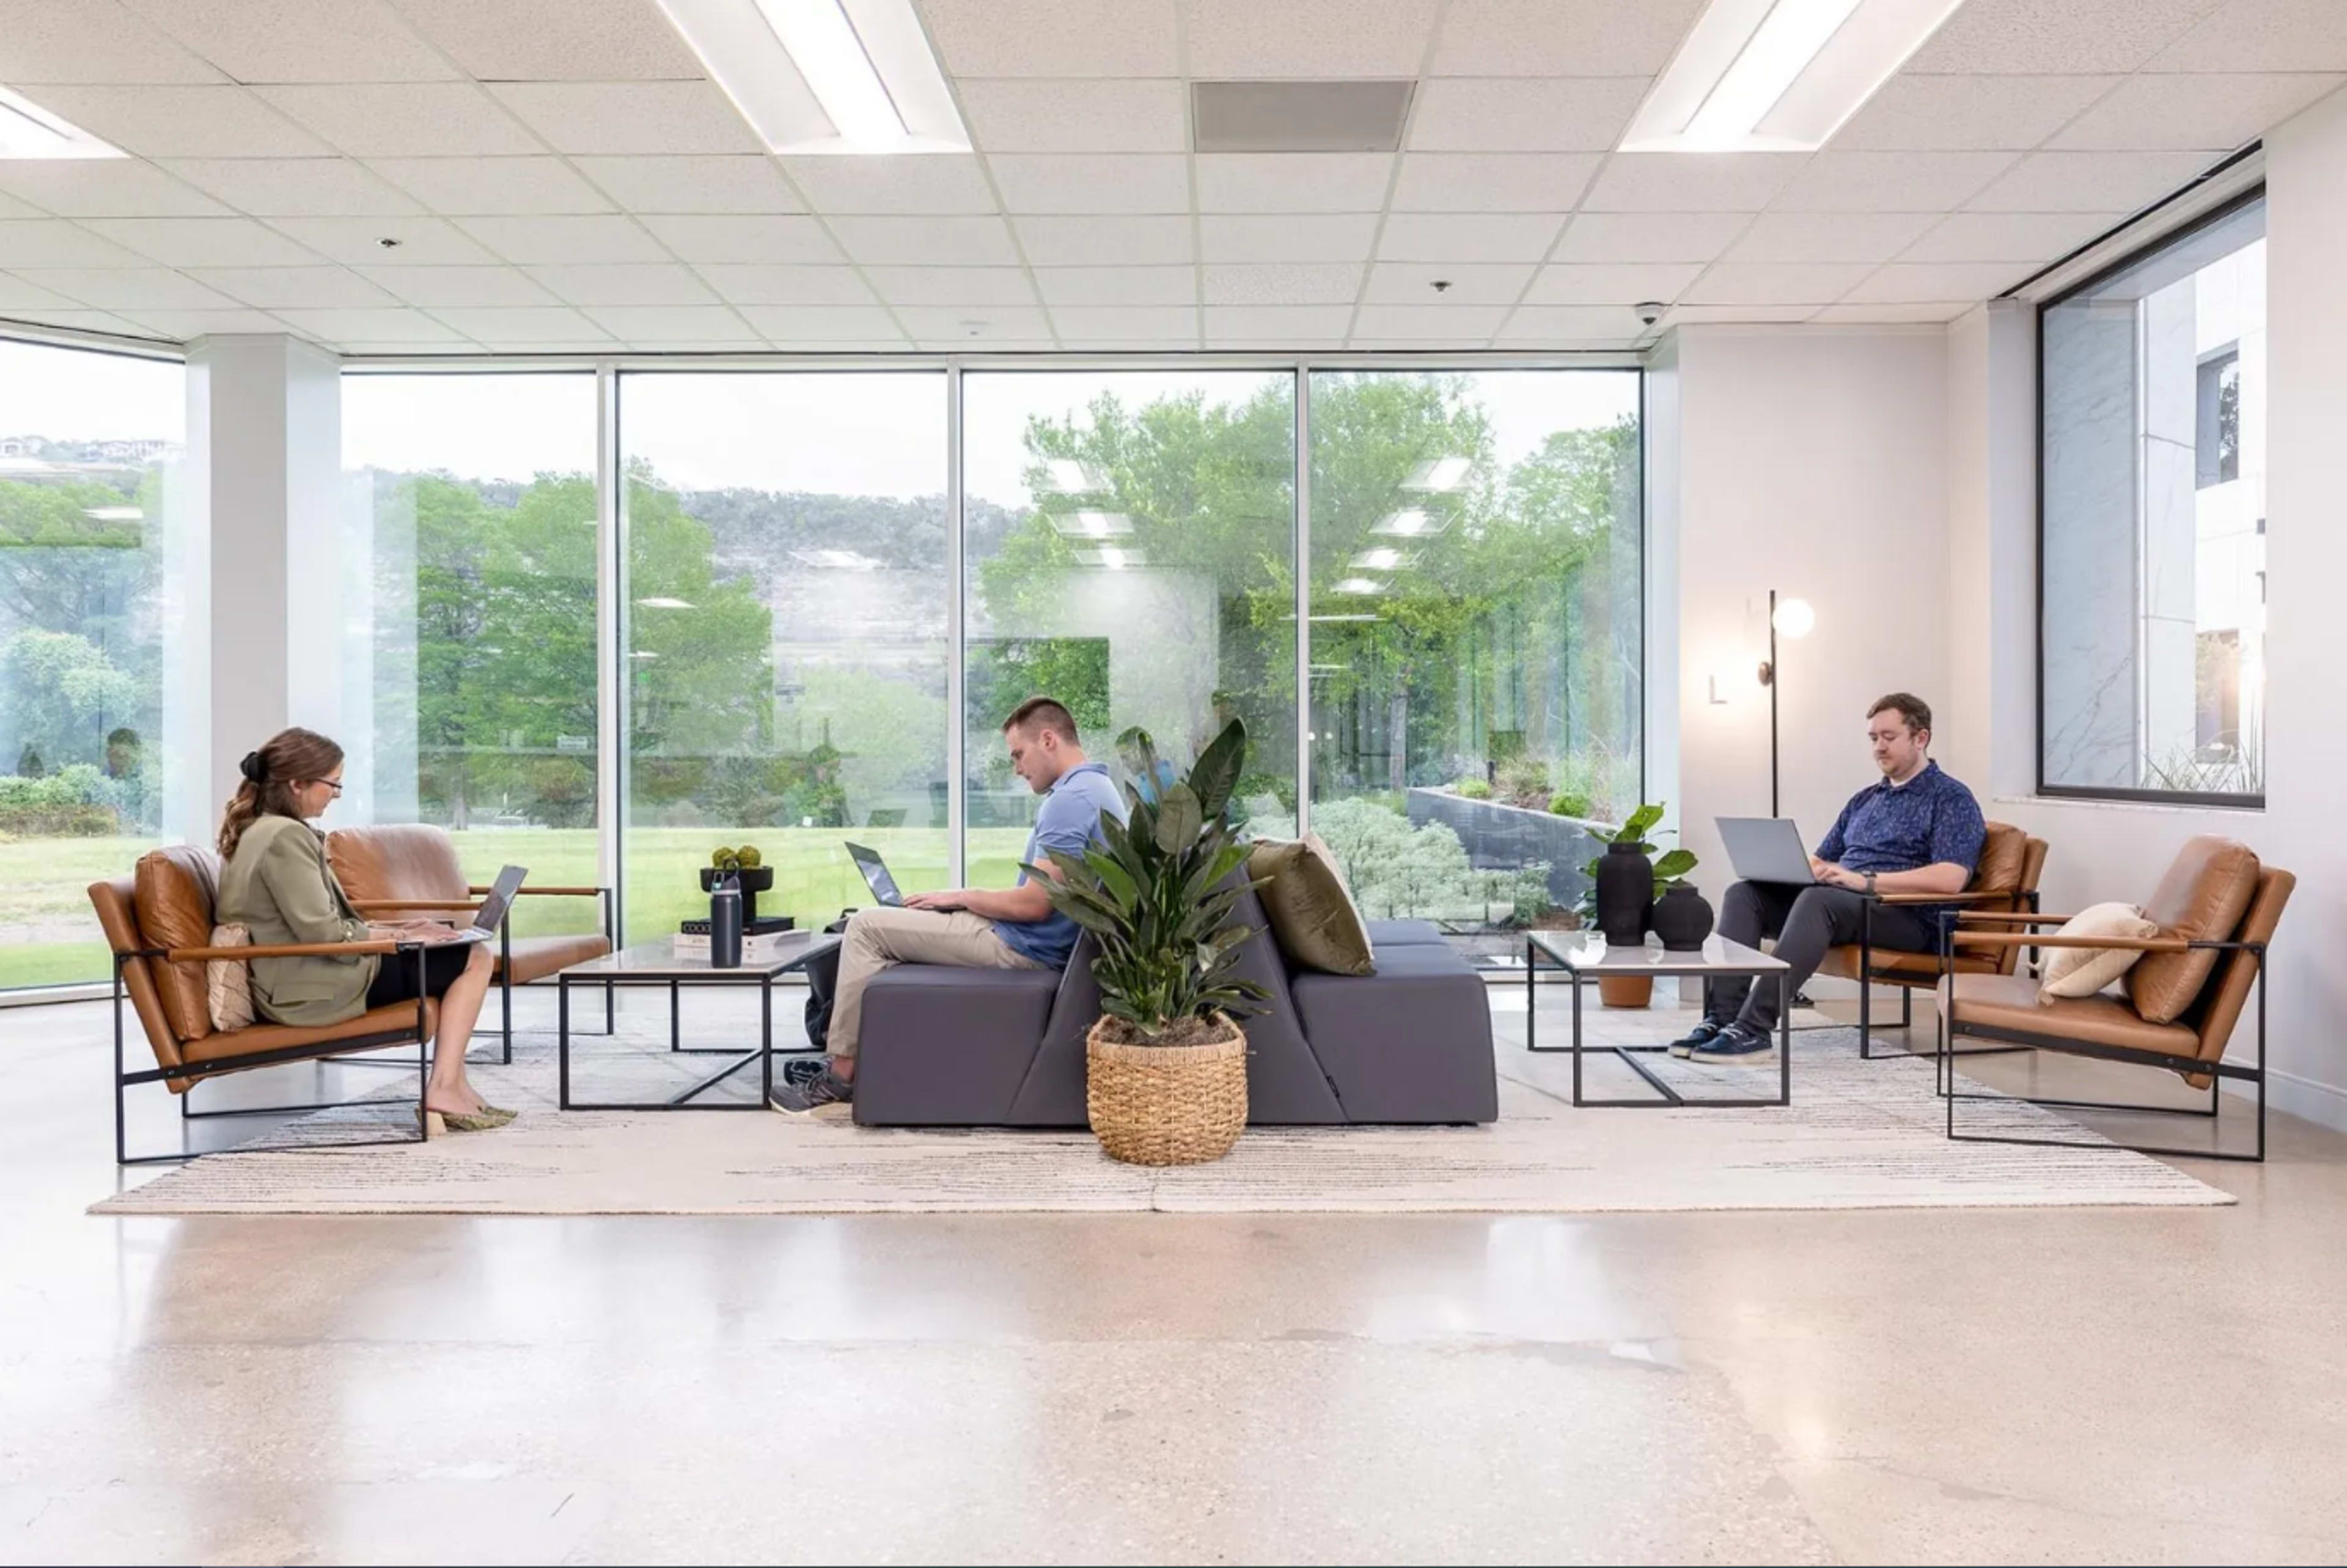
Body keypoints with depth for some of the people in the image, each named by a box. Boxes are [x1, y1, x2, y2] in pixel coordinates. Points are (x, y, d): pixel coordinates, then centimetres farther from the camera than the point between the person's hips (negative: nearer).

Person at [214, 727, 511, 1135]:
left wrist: (398, 930, 8)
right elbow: (324, 933, -23)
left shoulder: (260, 829, 14)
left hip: (303, 975, 10)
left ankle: (449, 1089, 9)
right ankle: (444, 1092, -5)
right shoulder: (285, 836, -19)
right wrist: (400, 936, -9)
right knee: (475, 959, -5)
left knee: (462, 945, 16)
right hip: (316, 988, -10)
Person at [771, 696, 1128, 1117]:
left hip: (1022, 948, -11)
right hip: (1036, 944, 11)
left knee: (867, 926, -6)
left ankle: (841, 1077, -1)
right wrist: (968, 897, 13)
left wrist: (959, 896, -9)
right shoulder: (1098, 788, 12)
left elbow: (1034, 904, -24)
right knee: (888, 924, 22)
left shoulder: (1070, 799, -21)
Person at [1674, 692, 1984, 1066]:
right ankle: (1721, 1018, -30)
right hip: (1840, 900, 8)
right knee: (1745, 893, -15)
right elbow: (1822, 861, 24)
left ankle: (1754, 1031, -44)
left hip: (1908, 917, -8)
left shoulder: (1951, 799, 0)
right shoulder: (1865, 799, 24)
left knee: (1818, 899, -37)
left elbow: (1950, 879, -16)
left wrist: (1866, 880, -23)